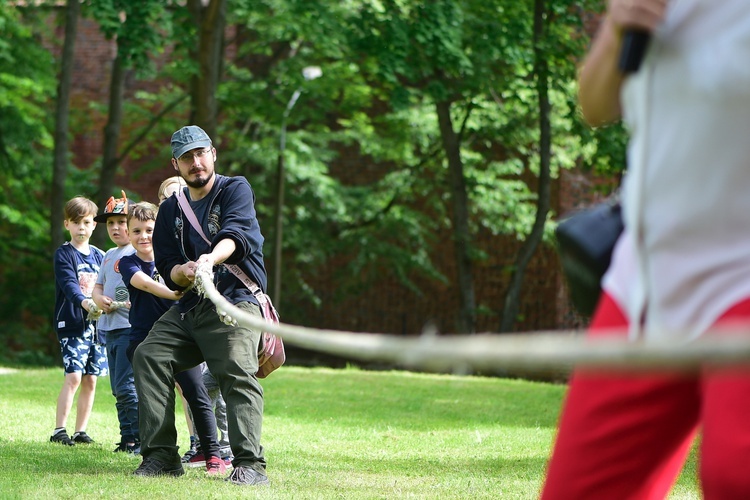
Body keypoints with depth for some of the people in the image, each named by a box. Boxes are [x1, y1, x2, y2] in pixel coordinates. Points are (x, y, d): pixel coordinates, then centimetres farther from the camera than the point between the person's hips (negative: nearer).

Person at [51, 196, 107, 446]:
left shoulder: (99, 256, 14)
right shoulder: (64, 254, -2)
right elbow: (69, 284, -18)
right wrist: (85, 303, -35)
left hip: (96, 324, 5)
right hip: (72, 323, -5)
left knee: (90, 379, 5)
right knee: (74, 376, -14)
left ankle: (80, 431, 12)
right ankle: (59, 430, -11)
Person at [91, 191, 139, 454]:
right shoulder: (109, 256, 19)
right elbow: (99, 285, 24)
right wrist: (99, 299, 3)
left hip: (131, 326, -9)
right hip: (110, 327, 9)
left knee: (126, 385, -12)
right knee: (118, 388, 10)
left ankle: (140, 437, -9)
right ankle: (127, 437, 15)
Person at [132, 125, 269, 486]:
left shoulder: (235, 190, 1)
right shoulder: (171, 210, 16)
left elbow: (236, 233, -20)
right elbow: (167, 269, 9)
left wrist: (212, 258, -42)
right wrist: (182, 272, -17)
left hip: (236, 300, -6)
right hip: (189, 306, 6)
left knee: (238, 371, -25)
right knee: (149, 356, -12)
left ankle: (250, 464, -33)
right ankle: (161, 455, -11)